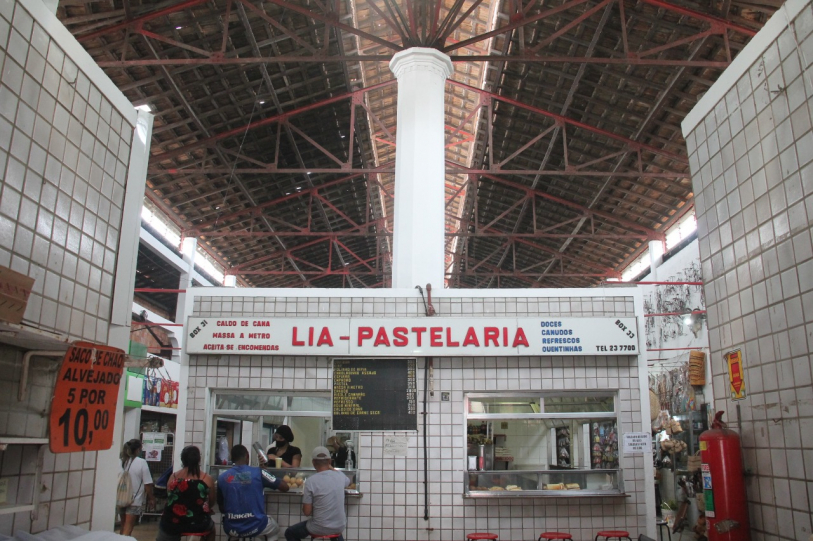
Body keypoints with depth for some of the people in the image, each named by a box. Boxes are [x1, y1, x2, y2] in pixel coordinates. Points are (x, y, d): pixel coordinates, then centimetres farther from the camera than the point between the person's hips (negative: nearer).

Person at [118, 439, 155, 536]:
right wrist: (151, 498, 1)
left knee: (123, 526, 20)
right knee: (128, 528, -1)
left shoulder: (121, 461, -1)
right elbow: (147, 484, -12)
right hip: (135, 501, -5)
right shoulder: (142, 462, -13)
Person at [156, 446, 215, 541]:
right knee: (211, 526, 33)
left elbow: (169, 500, 9)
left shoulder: (173, 477, -2)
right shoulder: (207, 478, -7)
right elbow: (211, 503, 5)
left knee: (162, 525, 34)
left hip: (173, 523, 1)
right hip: (198, 524, 0)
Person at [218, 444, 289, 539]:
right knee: (275, 527, 31)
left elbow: (222, 508, 10)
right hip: (255, 527, -2)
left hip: (231, 530, 3)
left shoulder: (222, 478, 0)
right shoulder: (257, 472, -8)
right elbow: (285, 487, -2)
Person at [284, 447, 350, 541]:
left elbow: (307, 512, -13)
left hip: (320, 529, -5)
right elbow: (348, 482, 22)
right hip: (340, 527, 5)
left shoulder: (311, 481, -17)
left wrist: (304, 496, 6)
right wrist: (331, 468, 25)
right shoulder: (340, 476, -4)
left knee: (289, 533, 19)